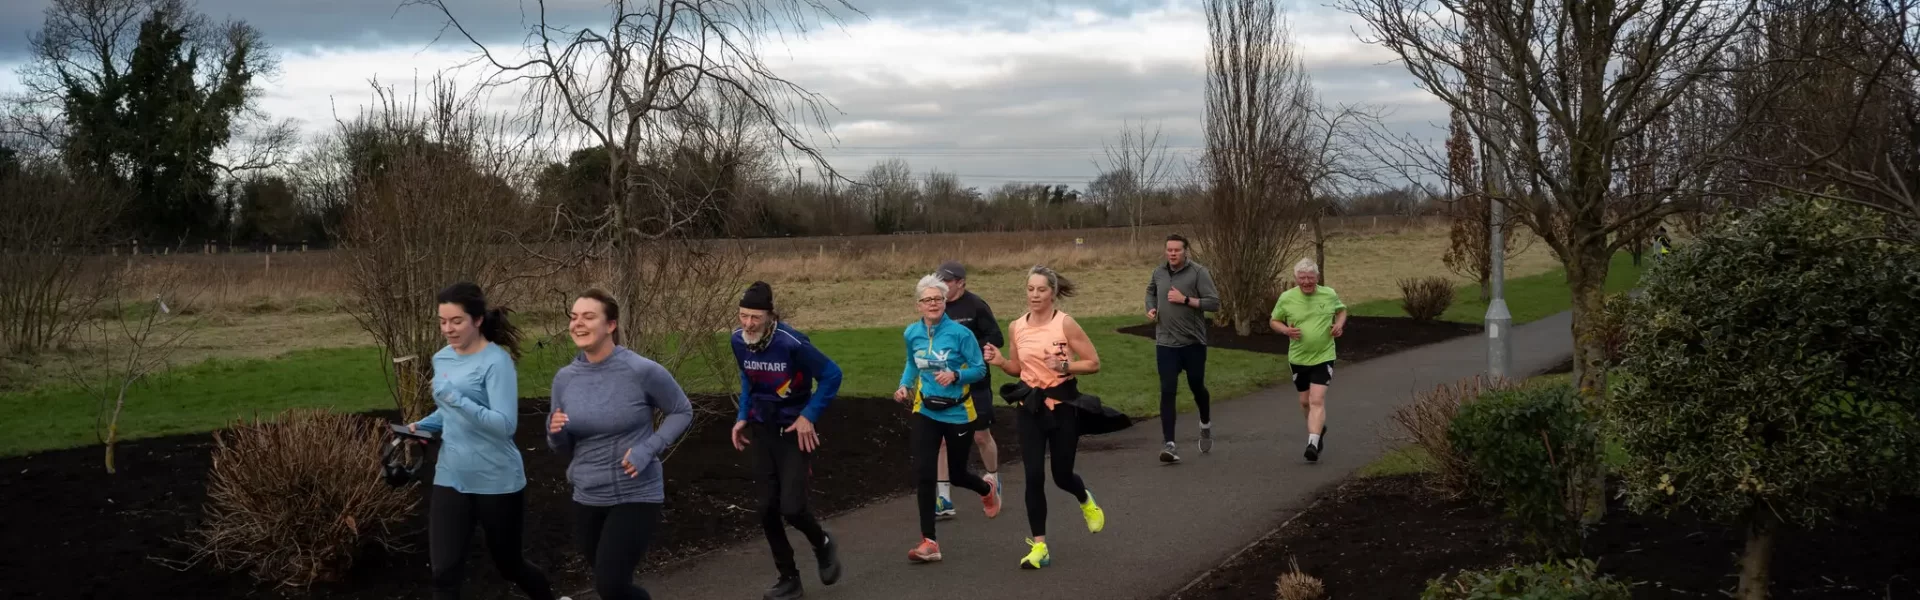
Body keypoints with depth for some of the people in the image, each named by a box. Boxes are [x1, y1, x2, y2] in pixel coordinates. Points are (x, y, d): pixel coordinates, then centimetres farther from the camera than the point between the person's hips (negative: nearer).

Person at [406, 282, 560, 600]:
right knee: (444, 571, -5)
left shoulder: (497, 361, -17)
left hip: (497, 482, -5)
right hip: (450, 479, 5)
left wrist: (457, 399, -34)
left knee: (508, 563, 15)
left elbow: (505, 424, -26)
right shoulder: (442, 359, 5)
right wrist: (425, 425, 2)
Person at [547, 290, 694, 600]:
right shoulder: (565, 378, -1)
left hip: (636, 496, -5)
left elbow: (682, 412, -1)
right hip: (587, 499, 5)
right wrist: (555, 433, -15)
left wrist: (648, 448, -15)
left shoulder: (642, 371, -15)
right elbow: (565, 448, 9)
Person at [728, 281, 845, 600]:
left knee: (791, 507, -12)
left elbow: (831, 375, -15)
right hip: (762, 430, 6)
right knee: (768, 508, 4)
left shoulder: (791, 343, -26)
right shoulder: (739, 341, -6)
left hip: (794, 432, -6)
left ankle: (823, 545, 22)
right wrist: (742, 416, 8)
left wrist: (809, 416, -17)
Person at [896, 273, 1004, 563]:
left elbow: (980, 369, -9)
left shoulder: (960, 333, -15)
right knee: (922, 473, -11)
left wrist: (955, 375, -27)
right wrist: (904, 386, -3)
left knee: (957, 473, 11)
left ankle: (988, 490, 49)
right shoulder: (912, 334, -2)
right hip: (926, 411, 3)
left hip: (958, 412, -3)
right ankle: (929, 542, -4)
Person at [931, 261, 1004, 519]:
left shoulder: (976, 306, -11)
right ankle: (944, 500, 6)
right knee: (942, 439, 1)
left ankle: (993, 480, 35)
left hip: (975, 383, -4)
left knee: (981, 435, 8)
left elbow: (996, 339, -13)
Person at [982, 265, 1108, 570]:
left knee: (1061, 474, 7)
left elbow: (1093, 363, -9)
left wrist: (1063, 366, -23)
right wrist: (1000, 361, -5)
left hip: (1063, 403, -3)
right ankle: (1039, 547, 0)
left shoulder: (1065, 323, -12)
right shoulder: (1016, 327, 2)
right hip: (1031, 404, 3)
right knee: (1034, 476, -6)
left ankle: (1086, 501, 45)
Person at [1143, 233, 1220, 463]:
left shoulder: (1198, 272, -9)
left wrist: (1185, 299, -20)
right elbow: (1151, 291, 26)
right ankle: (1170, 444, -8)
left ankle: (1206, 425, 44)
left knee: (1196, 386, 13)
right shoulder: (1159, 272, 4)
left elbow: (1214, 303, -13)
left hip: (1193, 342, -2)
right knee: (1167, 392, -7)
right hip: (1166, 343, 2)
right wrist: (1151, 309, 6)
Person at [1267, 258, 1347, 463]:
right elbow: (1274, 321, 6)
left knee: (1317, 400, -14)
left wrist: (1340, 324, -4)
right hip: (1298, 358, 2)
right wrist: (1285, 330, -14)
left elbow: (1341, 310, 17)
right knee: (1305, 402, 15)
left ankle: (1313, 443, -18)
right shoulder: (1286, 298, -6)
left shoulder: (1330, 294, -3)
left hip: (1323, 356, -2)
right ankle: (1319, 427, 44)